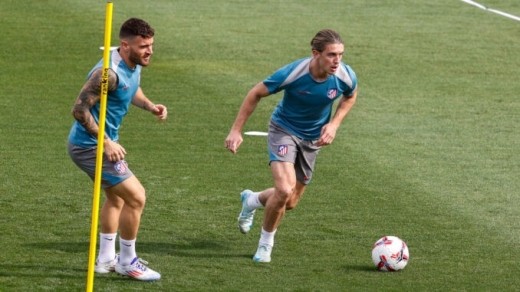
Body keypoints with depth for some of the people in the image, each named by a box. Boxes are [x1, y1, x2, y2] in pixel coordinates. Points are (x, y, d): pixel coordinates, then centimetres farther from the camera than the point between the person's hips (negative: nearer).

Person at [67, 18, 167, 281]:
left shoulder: (134, 66, 1)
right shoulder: (110, 73, -28)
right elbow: (80, 110, -28)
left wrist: (150, 106, 3)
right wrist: (106, 143, -26)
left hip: (103, 142, 11)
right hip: (90, 146, -11)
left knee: (117, 197, 25)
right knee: (136, 197, -10)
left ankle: (106, 259, 37)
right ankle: (127, 262, 5)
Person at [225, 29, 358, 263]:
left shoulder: (345, 77, -21)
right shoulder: (292, 73, -31)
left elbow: (350, 96, 5)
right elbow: (256, 94, -14)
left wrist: (334, 124, -10)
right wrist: (236, 130, -14)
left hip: (312, 138, 4)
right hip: (284, 130, -4)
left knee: (290, 203, 12)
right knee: (284, 190, -25)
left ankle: (251, 200, 45)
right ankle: (266, 242, 0)